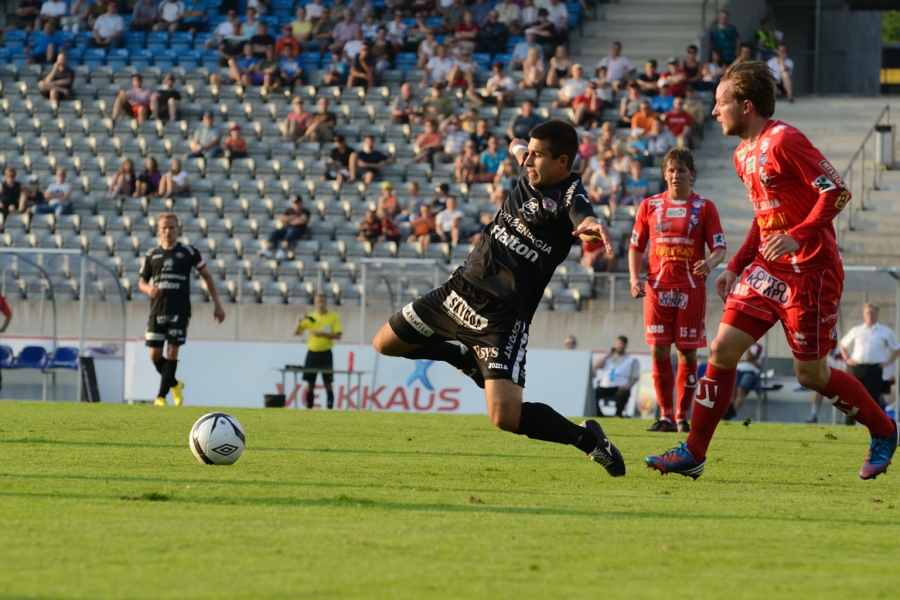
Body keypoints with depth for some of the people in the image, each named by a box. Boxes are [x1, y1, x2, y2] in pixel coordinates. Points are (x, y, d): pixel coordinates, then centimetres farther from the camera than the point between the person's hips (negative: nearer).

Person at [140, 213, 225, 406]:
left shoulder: (188, 252, 2)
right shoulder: (152, 254, 8)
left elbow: (207, 276, 9)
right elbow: (142, 282, 16)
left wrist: (217, 304, 5)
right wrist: (149, 289, -9)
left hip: (180, 311, -3)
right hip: (157, 310, 3)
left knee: (172, 352, -9)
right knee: (155, 354, 0)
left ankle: (161, 396, -7)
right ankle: (175, 385, 25)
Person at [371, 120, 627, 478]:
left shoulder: (568, 196, -18)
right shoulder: (531, 173, 3)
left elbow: (583, 219, -43)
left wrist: (592, 227, -64)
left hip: (503, 315, -8)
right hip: (462, 287, 8)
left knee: (505, 415, -22)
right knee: (385, 344, 18)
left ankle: (586, 438, 1)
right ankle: (468, 358, 35)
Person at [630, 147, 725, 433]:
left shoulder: (704, 207, 3)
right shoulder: (649, 206, 9)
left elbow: (719, 248, 0)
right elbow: (636, 247, 13)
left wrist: (710, 263, -23)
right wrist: (635, 278, -2)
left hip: (691, 288, -1)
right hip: (658, 287, 1)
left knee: (687, 352, -1)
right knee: (659, 351, -4)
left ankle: (682, 415, 8)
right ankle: (666, 415, 4)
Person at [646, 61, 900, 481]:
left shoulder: (784, 141, -16)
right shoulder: (743, 154, 13)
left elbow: (837, 192, -18)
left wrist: (798, 237, -28)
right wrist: (736, 266, 17)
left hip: (810, 270, -9)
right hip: (768, 267, 9)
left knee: (811, 374, -2)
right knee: (723, 350, -1)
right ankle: (694, 453, 2)